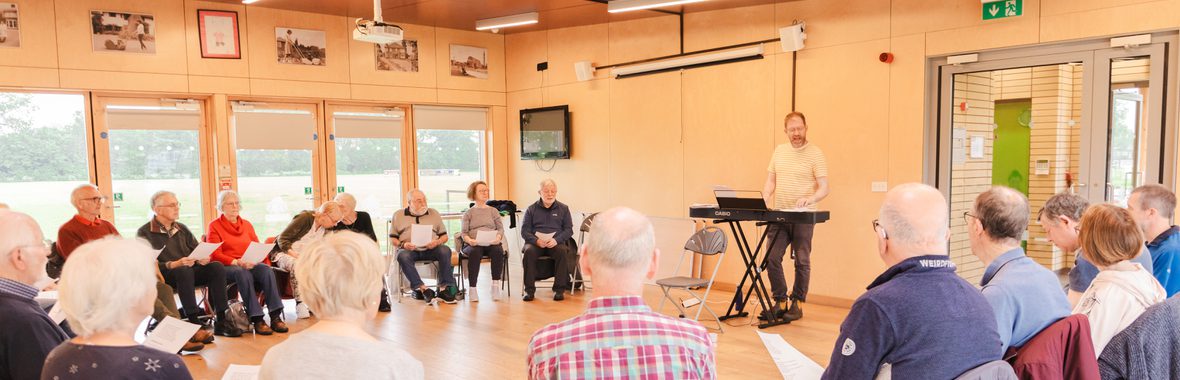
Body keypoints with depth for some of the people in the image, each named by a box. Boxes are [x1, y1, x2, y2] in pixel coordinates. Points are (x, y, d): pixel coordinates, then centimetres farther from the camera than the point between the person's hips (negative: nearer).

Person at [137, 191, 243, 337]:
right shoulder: (144, 233, -1)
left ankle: (221, 321, -25)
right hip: (164, 276, -5)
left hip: (189, 272, 6)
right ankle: (194, 323, -38)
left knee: (217, 267, -22)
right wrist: (174, 264, -26)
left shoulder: (182, 229, 19)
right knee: (184, 271, -38)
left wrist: (202, 259, -8)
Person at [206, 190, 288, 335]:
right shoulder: (214, 226, 6)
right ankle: (256, 319, -40)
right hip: (226, 267, -4)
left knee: (267, 270, -29)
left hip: (250, 264, 4)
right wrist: (236, 262, -22)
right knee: (243, 273, -38)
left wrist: (266, 261, -6)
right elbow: (215, 254, -5)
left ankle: (275, 316, -36)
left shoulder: (247, 224, 21)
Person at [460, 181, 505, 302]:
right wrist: (469, 240, -15)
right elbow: (464, 233, 9)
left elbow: (500, 228, 13)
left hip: (491, 243, 1)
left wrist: (498, 237, -11)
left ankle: (495, 285, -30)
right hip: (474, 244, -1)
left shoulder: (493, 211, 22)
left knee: (498, 251, -35)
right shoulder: (468, 213, 18)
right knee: (474, 253, -37)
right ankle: (472, 288, -34)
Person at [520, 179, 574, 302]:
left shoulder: (563, 209, 13)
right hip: (535, 242, 0)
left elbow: (569, 230, 7)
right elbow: (524, 231, 6)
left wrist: (556, 240, -12)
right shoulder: (532, 209, 12)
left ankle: (559, 289, -24)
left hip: (556, 242, 0)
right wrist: (536, 241, -14)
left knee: (562, 251, -33)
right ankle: (529, 289, -26)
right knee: (529, 251, -33)